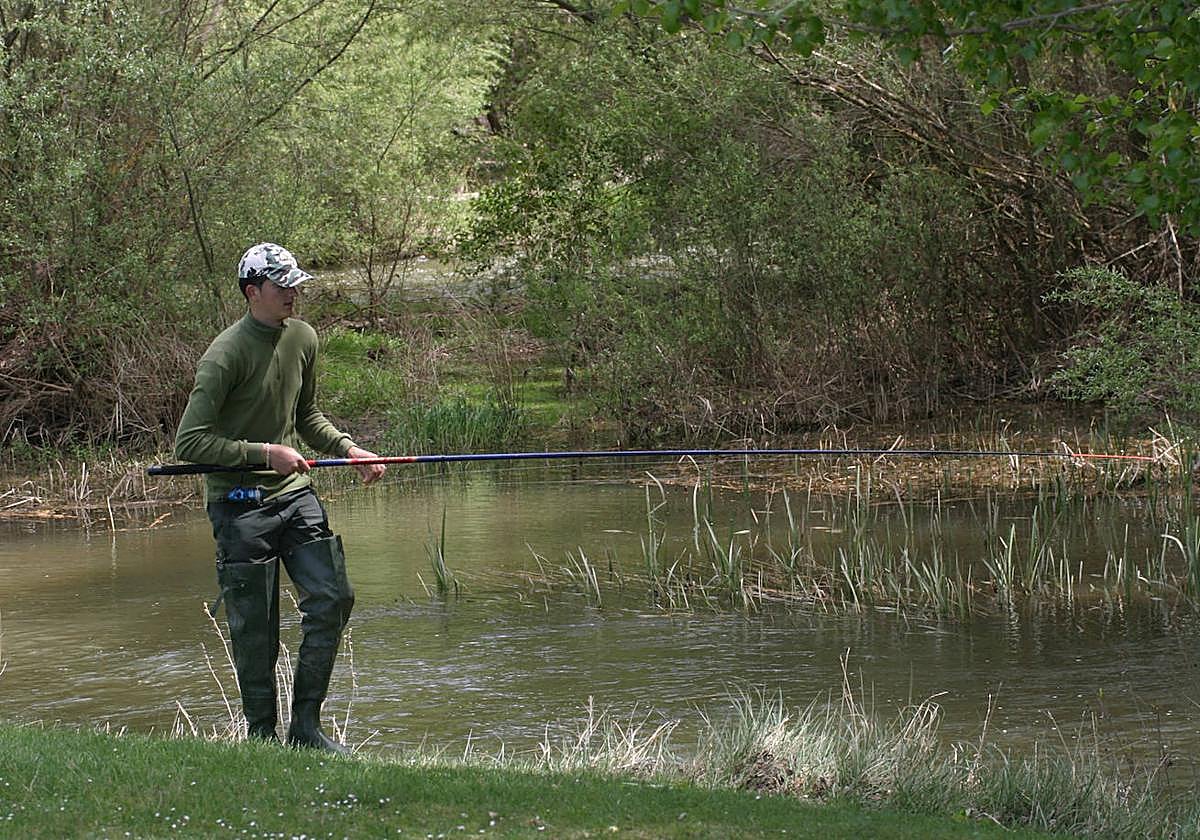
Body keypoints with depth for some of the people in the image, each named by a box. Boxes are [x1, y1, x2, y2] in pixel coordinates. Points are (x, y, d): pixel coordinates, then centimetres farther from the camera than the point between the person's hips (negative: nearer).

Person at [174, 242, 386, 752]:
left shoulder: (302, 338, 8)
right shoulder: (226, 354, -16)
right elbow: (189, 442, -18)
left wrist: (348, 449, 7)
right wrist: (265, 453, -20)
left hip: (294, 493, 6)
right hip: (240, 504, -6)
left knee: (332, 599, -5)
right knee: (255, 631, -1)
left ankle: (305, 725, 5)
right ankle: (262, 737, 13)